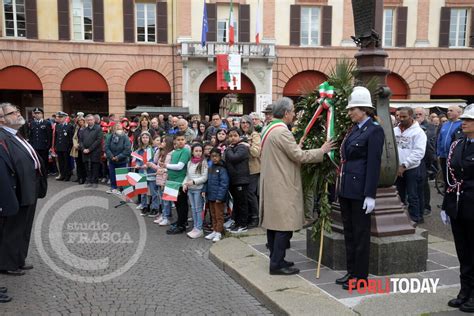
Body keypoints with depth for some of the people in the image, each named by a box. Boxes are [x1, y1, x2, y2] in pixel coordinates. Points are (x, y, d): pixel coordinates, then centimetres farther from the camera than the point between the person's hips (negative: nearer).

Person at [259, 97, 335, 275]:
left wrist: (296, 147, 23)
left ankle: (276, 259, 22)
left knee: (273, 221, 13)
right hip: (283, 186, -10)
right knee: (284, 225, -5)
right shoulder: (282, 131, -19)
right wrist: (321, 151, -8)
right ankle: (277, 264, -1)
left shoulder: (269, 129, 13)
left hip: (270, 185, 10)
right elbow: (298, 156, -17)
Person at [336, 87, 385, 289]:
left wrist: (370, 195, -17)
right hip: (346, 189, 8)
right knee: (348, 232, 15)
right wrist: (340, 186, 13)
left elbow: (374, 164, -15)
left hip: (360, 191, -8)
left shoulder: (374, 130, -11)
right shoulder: (354, 129, 13)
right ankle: (351, 271, 27)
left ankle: (361, 276, 15)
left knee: (360, 234, 3)